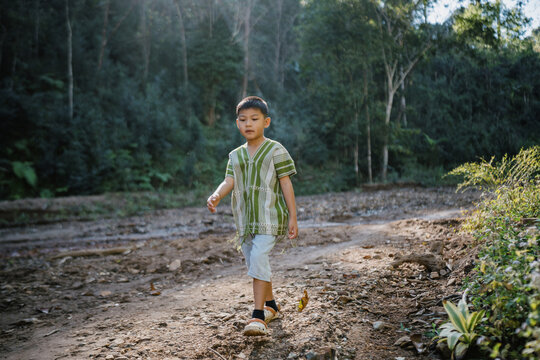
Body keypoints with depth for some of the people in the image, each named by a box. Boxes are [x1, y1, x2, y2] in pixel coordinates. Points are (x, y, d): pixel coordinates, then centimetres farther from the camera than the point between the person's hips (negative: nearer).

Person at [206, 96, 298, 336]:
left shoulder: (276, 150, -2)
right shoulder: (236, 155, 12)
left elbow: (286, 184, -3)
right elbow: (229, 181, 0)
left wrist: (293, 217, -6)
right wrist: (216, 196, -22)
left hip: (269, 217, -6)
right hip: (245, 219, 6)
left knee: (259, 258, -20)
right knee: (253, 262, 13)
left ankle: (258, 316, -17)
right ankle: (271, 306, 33)